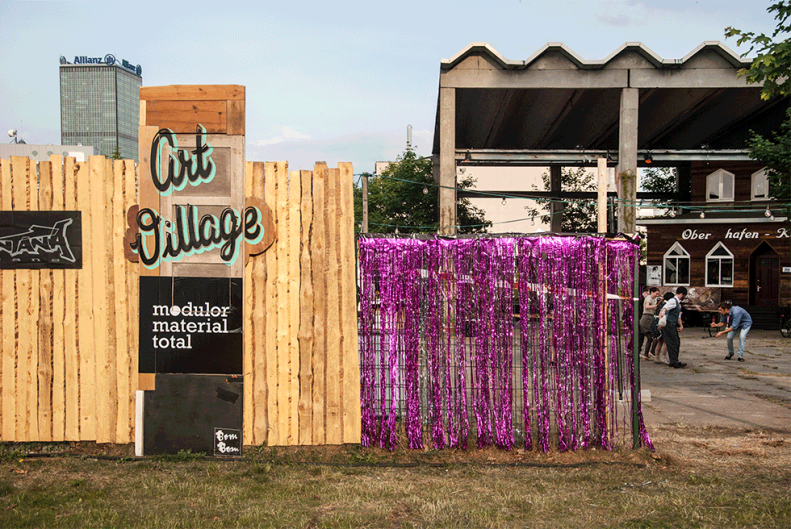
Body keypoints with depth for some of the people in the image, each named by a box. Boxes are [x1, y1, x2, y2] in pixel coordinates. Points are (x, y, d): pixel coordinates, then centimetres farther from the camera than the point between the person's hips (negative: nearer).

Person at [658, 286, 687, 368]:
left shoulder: (678, 303, 21)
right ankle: (674, 362, -9)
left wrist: (681, 325, 11)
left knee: (677, 343, 12)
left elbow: (678, 316, 25)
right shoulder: (673, 301, -10)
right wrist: (663, 312, -50)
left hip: (673, 326, 10)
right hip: (668, 324, -10)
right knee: (672, 343, -10)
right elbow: (665, 307, -28)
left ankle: (672, 361, 20)